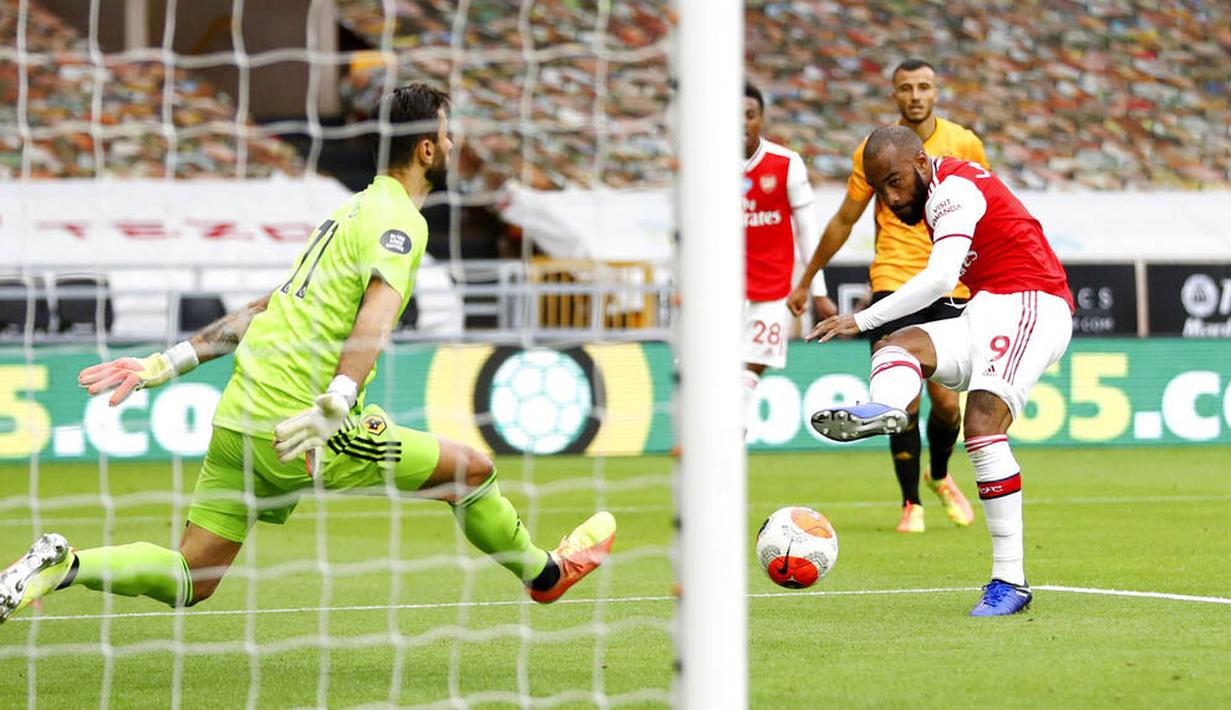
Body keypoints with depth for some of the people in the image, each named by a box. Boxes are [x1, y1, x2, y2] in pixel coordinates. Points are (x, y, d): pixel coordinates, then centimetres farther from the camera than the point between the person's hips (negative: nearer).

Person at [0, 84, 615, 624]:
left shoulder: (356, 211, 22)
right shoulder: (398, 219, -6)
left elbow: (263, 309, 24)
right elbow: (378, 310, -23)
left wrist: (168, 363, 24)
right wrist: (337, 403, -37)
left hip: (241, 415, 8)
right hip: (302, 425, -8)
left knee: (188, 581, 8)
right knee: (474, 470, 5)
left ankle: (64, 565, -9)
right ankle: (542, 572, 24)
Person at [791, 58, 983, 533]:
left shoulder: (963, 144, 1)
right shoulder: (874, 150, 0)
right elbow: (844, 221, 10)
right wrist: (805, 281, 14)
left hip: (951, 285, 1)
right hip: (894, 282, -1)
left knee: (945, 401, -2)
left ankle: (940, 477, 30)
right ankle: (911, 504, 6)